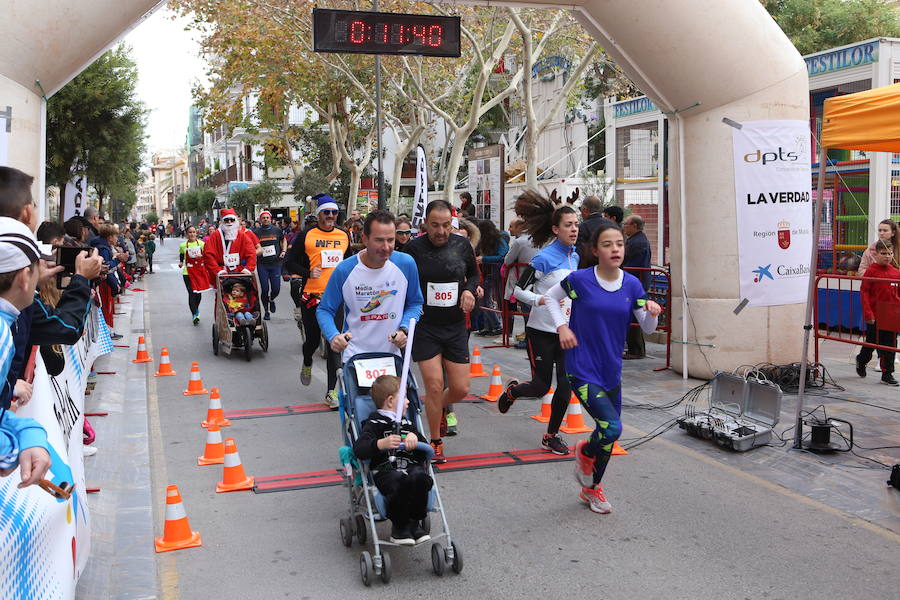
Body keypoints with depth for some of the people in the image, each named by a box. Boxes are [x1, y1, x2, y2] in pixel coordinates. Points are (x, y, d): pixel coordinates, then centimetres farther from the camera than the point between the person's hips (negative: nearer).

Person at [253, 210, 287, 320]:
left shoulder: (277, 230, 7)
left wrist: (283, 251, 8)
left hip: (275, 263, 1)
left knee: (276, 289, -2)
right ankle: (266, 311, 13)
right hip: (262, 265, -1)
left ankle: (271, 300, 33)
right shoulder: (256, 232, 2)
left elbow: (284, 241, 23)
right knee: (265, 289, -3)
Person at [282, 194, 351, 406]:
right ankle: (307, 364, 43)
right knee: (313, 339, 7)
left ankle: (332, 391, 0)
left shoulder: (344, 236, 10)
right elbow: (289, 262, 2)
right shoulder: (306, 236, -1)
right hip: (312, 296, -2)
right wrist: (308, 273, -12)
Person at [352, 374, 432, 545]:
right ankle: (399, 526, -12)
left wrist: (414, 437, -2)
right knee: (400, 482, -37)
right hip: (385, 469, -4)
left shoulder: (407, 424, 27)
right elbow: (359, 450, -9)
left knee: (420, 477, -31)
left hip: (411, 466, 4)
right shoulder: (374, 424, 8)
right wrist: (381, 444, -27)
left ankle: (414, 523, -10)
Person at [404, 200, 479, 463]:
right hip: (424, 327, -3)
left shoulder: (462, 244, 1)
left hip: (455, 326, 3)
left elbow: (474, 273, 18)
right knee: (434, 386, -8)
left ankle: (439, 407, 39)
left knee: (460, 388, 3)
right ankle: (435, 442, 12)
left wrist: (469, 290, -2)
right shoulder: (414, 248, -8)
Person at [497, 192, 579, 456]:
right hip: (542, 332, -6)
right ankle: (512, 390, 36)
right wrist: (542, 300, -25)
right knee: (540, 387, 1)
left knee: (566, 385, -1)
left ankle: (551, 436, 16)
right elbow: (519, 289, -11)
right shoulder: (544, 258, -15)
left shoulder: (575, 257, 7)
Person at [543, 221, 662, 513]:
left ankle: (592, 488, 38)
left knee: (609, 431, 14)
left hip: (612, 370, 5)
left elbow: (647, 329, 5)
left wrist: (651, 313, -17)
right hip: (582, 370, -5)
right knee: (612, 428, -18)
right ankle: (585, 452, 18)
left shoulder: (632, 284, -1)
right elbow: (550, 297, 7)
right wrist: (562, 327, -6)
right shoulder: (580, 280, -12)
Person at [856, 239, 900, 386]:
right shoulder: (871, 271, -8)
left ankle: (887, 374, 15)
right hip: (875, 316, -3)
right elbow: (864, 293, -9)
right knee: (871, 343, 11)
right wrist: (867, 314, -14)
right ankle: (861, 360, 39)